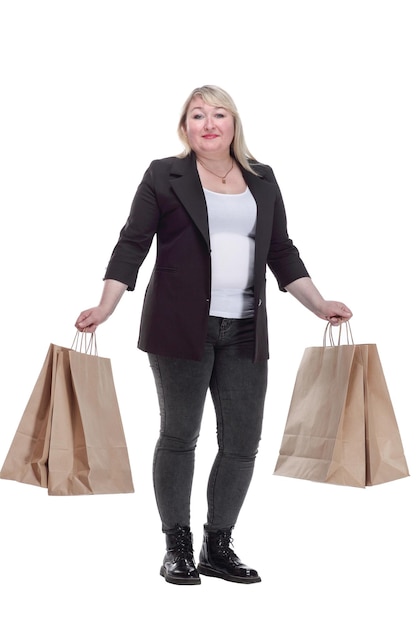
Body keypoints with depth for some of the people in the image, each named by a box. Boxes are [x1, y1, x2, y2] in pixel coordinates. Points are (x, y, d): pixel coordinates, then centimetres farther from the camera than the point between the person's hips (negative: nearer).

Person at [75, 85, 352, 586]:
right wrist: (104, 308, -13)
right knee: (178, 435, 5)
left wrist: (320, 305, 8)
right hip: (181, 327, -4)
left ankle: (218, 547, 18)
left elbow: (282, 253, 15)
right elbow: (132, 245, -2)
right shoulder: (164, 176, 3)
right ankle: (177, 547, 18)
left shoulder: (262, 180, 14)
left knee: (243, 441, 3)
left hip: (244, 331, 4)